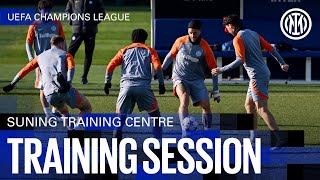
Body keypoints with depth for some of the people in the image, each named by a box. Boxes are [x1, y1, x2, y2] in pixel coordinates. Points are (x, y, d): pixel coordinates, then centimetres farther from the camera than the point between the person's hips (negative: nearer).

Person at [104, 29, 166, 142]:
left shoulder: (124, 51, 21)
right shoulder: (149, 51, 16)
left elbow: (110, 66, 10)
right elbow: (157, 67, 1)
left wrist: (107, 82, 19)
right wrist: (161, 84, 7)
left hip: (126, 86, 1)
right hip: (144, 86, -1)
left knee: (120, 116, 10)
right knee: (155, 114, 12)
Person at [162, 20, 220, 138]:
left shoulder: (205, 48, -7)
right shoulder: (180, 42, -3)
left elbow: (214, 69, -2)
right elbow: (171, 56, 15)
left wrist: (216, 91, -2)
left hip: (196, 79, 1)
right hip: (179, 77, -1)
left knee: (206, 105, -9)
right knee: (184, 99, -28)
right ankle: (185, 133, -36)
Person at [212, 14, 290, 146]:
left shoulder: (238, 38, -10)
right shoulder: (253, 34, 14)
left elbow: (240, 60, -21)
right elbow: (271, 49, 14)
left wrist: (221, 70, -16)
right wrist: (282, 63, 23)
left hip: (257, 76, -9)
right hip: (264, 72, 9)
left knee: (261, 109, -11)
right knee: (249, 105, 17)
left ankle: (280, 139, -17)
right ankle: (253, 138, 16)